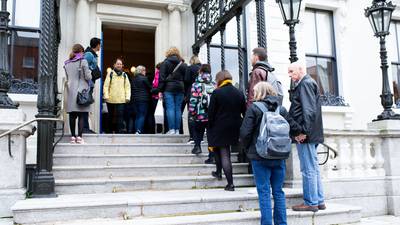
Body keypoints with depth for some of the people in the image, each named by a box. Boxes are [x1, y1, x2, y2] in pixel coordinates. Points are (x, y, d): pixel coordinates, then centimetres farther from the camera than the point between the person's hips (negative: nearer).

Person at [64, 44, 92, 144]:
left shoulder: (67, 63, 11)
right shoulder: (83, 61, -5)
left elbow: (67, 78, 16)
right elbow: (88, 77, -7)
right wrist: (90, 72, 13)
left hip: (71, 92, 5)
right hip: (82, 91, -5)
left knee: (72, 116, 7)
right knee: (82, 116, -2)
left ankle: (73, 136, 11)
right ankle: (79, 137, -6)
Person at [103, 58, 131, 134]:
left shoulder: (124, 75, 12)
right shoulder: (110, 73, 6)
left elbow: (127, 87, 10)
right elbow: (106, 85, 1)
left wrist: (127, 97, 0)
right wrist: (106, 96, -9)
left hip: (121, 100, 0)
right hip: (111, 99, 0)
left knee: (120, 116, -10)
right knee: (111, 116, 10)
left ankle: (120, 131, -12)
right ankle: (112, 130, 21)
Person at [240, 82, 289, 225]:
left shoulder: (254, 108, -8)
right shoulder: (282, 109, 5)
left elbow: (245, 133, -11)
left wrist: (248, 149, 5)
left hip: (260, 156, -4)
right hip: (279, 157, 4)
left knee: (264, 192, 3)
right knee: (278, 191, 13)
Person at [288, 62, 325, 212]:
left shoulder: (305, 83, -10)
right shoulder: (306, 83, 21)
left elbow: (309, 110, -20)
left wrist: (303, 131, -22)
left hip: (304, 134, -10)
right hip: (310, 134, 10)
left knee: (308, 169, -4)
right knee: (313, 168, 13)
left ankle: (311, 203, 3)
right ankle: (319, 201, 21)